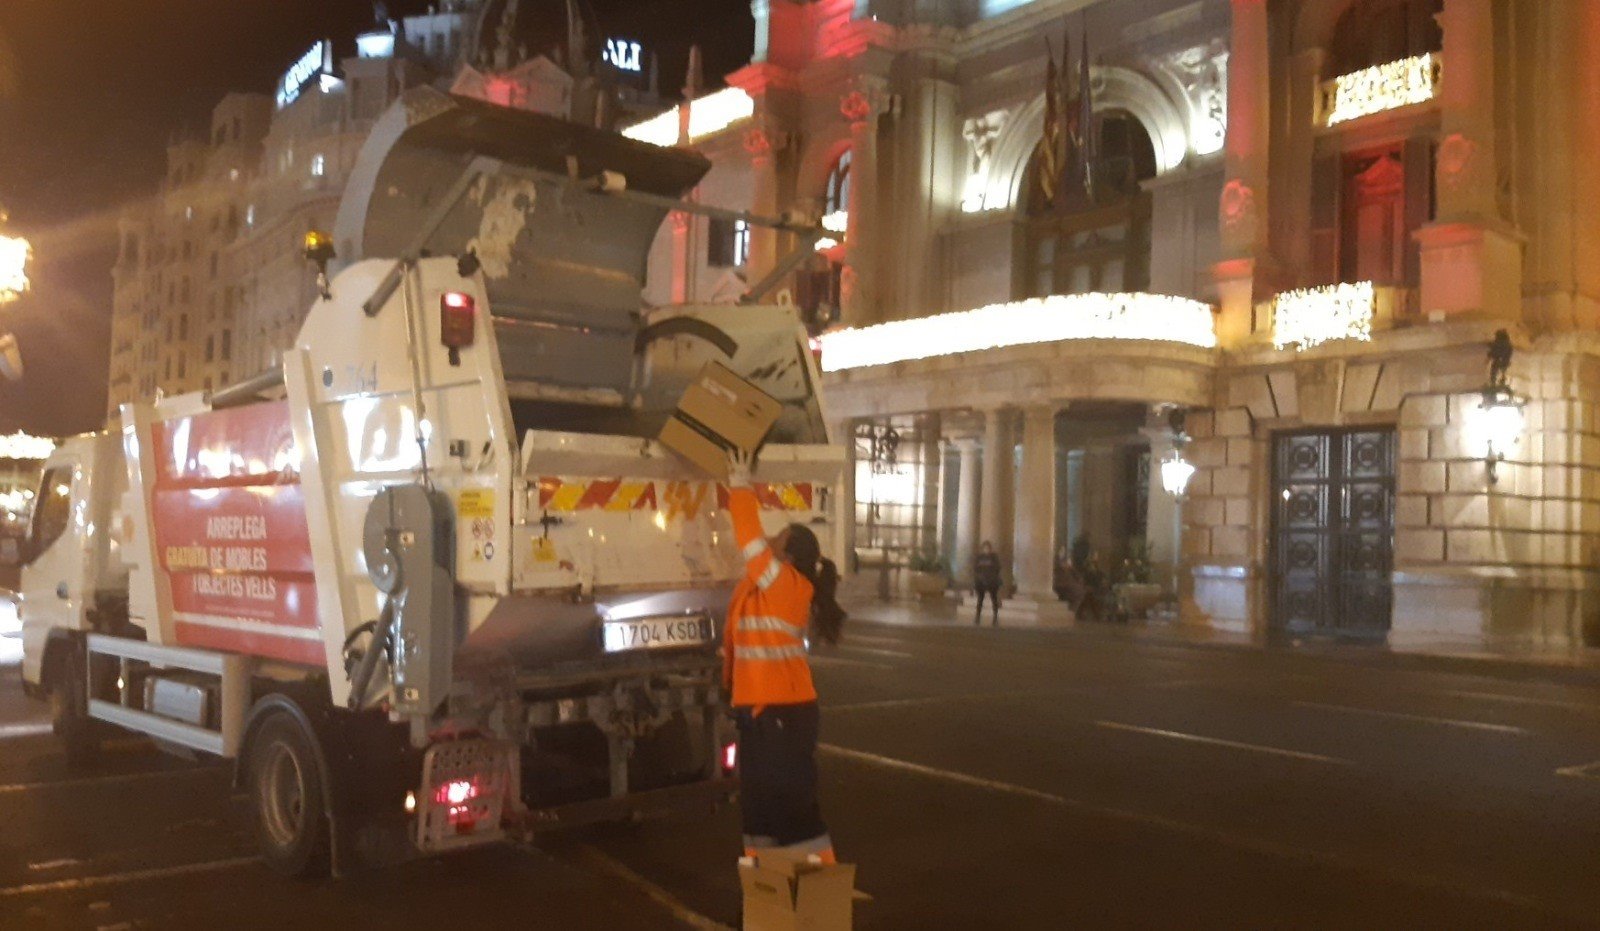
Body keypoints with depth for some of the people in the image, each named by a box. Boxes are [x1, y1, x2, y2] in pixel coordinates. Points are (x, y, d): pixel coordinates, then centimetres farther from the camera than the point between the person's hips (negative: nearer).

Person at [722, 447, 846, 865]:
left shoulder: (787, 585, -16)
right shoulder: (763, 584, 8)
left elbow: (750, 538, -18)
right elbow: (751, 538, 17)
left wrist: (740, 485, -10)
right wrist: (740, 487, 10)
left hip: (785, 712, -10)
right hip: (756, 707, 10)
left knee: (793, 798, -4)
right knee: (756, 797, 16)